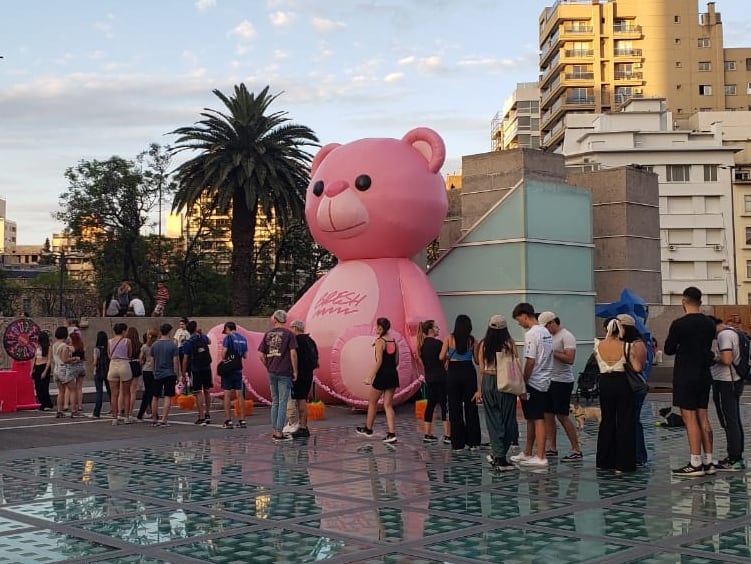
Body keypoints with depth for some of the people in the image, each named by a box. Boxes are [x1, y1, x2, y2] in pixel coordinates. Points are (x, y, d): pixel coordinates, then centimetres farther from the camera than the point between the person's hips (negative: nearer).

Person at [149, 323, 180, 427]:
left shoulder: (155, 344, 2)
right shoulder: (173, 345, -8)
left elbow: (152, 360, 9)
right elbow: (175, 362, -9)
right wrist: (177, 375, -1)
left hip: (157, 374, 3)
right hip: (169, 374, -3)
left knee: (155, 397, 13)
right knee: (168, 398, -2)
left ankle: (154, 420, 19)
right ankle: (163, 421, -7)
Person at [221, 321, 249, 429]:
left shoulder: (228, 338, -9)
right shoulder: (243, 339, 10)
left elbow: (223, 354, -15)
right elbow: (245, 355, 11)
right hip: (239, 369, 6)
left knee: (227, 394, -2)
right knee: (240, 394, 8)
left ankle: (228, 421, -3)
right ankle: (242, 420, 9)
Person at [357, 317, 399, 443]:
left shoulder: (380, 341, -12)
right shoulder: (394, 341, 9)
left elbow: (378, 361, -18)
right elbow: (396, 361, 13)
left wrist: (369, 377, -18)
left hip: (382, 375, -6)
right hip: (393, 375, 6)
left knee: (372, 402, 13)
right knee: (388, 405, 7)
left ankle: (368, 429, 27)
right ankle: (391, 434, -3)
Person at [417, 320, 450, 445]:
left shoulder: (422, 344, 8)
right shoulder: (438, 343, -13)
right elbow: (444, 361, -11)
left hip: (429, 379, 8)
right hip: (440, 378, -7)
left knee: (430, 404, 12)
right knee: (445, 406, -4)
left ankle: (427, 434, 13)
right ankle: (447, 435, -7)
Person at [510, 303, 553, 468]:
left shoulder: (531, 334, -16)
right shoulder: (546, 332, 12)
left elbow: (530, 361, -19)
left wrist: (523, 383, -12)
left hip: (533, 382, -9)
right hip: (544, 381, 9)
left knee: (537, 420, -5)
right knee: (532, 418, 16)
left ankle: (541, 458, -3)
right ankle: (527, 453, 25)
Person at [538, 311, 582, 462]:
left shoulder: (566, 336, -13)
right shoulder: (550, 336, 14)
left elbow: (570, 359, -23)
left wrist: (552, 352, -21)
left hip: (562, 381, -9)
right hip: (549, 380, 9)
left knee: (562, 416, -8)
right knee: (548, 414, 7)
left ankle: (576, 450, -2)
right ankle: (552, 448, 14)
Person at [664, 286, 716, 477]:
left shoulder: (679, 324, -14)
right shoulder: (710, 324, 5)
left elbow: (668, 350, -6)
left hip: (685, 377, -7)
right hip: (704, 375, 7)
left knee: (690, 419, -5)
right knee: (703, 417, 12)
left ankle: (695, 464, -4)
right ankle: (708, 461, 15)